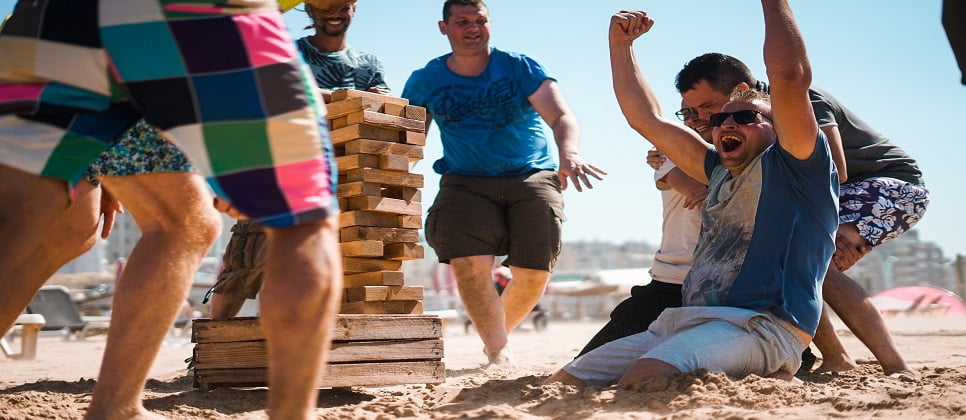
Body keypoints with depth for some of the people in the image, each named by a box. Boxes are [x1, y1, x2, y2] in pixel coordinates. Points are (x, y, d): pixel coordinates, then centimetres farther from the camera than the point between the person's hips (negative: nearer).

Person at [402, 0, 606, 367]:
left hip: (532, 178, 0)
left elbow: (561, 117, -12)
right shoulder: (424, 82, 4)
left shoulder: (520, 68, -2)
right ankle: (497, 350, -2)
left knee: (534, 274, -7)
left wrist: (569, 153, -34)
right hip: (466, 184, 0)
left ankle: (499, 332, 23)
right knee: (469, 266, -21)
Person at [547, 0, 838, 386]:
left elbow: (790, 77, -14)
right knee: (564, 384, -7)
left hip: (760, 327, -7)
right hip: (684, 323, 7)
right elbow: (646, 118, 30)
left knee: (643, 380, -35)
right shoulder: (721, 175, 27)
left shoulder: (790, 166, 4)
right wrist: (620, 43, 27)